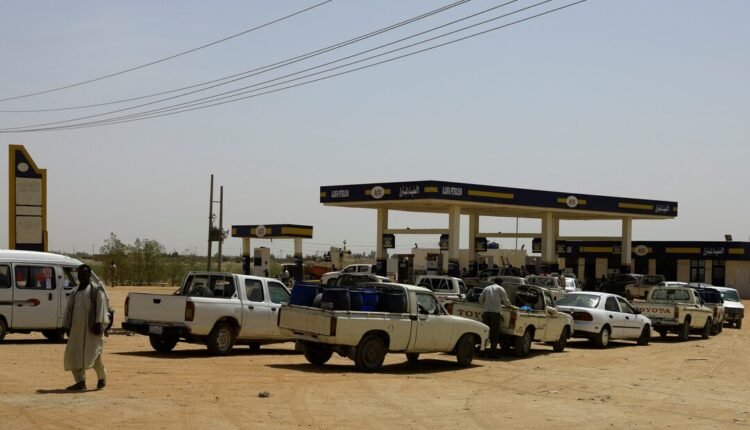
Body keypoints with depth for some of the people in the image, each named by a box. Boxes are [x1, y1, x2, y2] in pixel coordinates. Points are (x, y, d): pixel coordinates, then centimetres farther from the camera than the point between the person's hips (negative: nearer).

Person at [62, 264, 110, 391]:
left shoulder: (96, 290, -1)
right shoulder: (74, 292, 16)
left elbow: (101, 307, -9)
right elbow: (69, 309, 18)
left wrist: (98, 323, -19)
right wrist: (67, 326, 13)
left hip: (91, 328, -6)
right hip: (77, 328, 6)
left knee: (92, 353, -10)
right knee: (73, 354, 0)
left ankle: (102, 377, 12)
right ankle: (80, 381, 6)